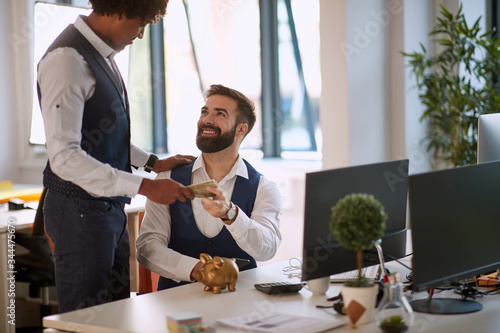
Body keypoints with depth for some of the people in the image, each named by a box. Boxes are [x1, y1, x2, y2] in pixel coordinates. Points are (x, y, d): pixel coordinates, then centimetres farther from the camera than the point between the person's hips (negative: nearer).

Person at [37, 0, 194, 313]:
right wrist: (144, 186, -27)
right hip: (80, 212, -9)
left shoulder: (102, 55, 10)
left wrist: (153, 162, 15)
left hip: (109, 206, 10)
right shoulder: (67, 59, -20)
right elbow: (64, 157, -26)